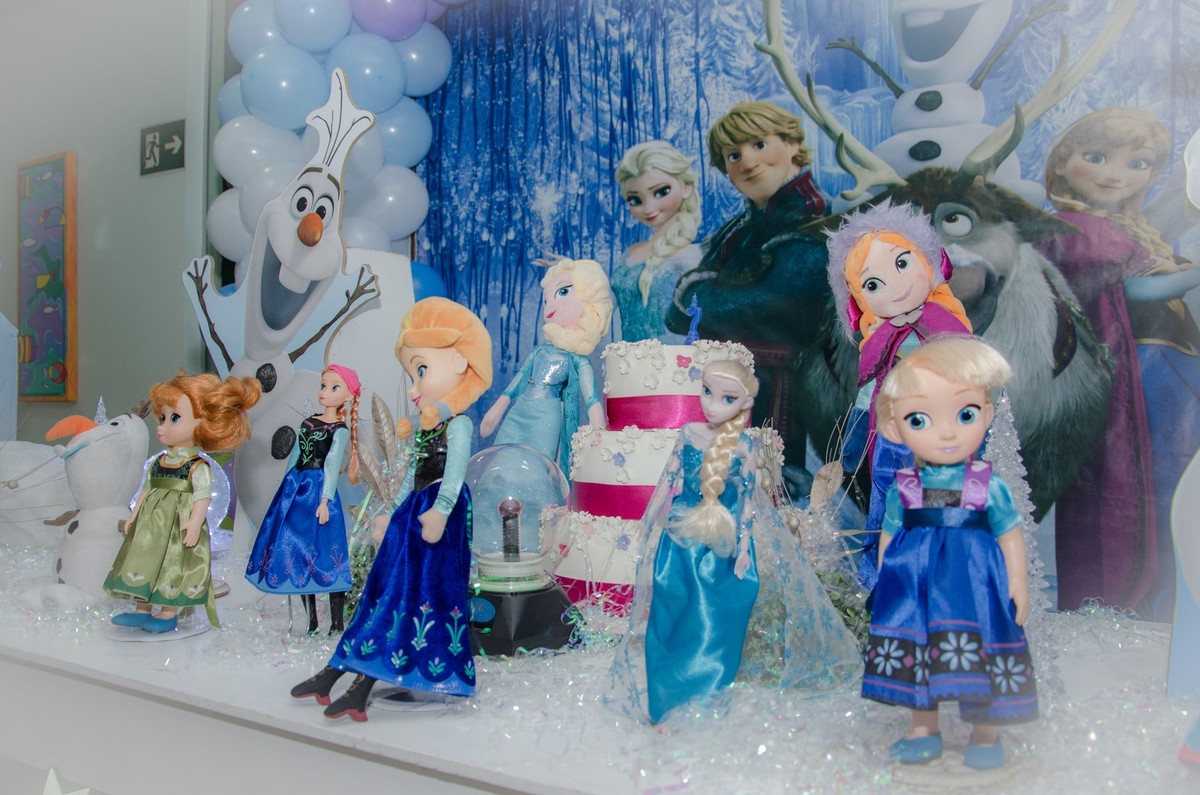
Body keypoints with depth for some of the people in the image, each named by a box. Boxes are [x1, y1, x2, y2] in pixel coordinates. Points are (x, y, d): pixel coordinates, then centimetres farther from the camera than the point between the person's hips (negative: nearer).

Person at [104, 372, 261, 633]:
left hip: (180, 523, -8)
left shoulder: (198, 466, -13)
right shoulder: (158, 462, 11)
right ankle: (142, 609, 20)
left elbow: (203, 496, -18)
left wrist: (195, 523, -26)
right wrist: (134, 515, 16)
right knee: (145, 561, 11)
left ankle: (169, 614, 5)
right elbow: (147, 489, 17)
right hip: (152, 522, 8)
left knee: (174, 567, -3)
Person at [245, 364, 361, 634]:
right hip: (296, 489, 7)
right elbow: (294, 458, 17)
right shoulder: (307, 423, 13)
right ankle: (312, 621, 17)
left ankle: (337, 623, 1)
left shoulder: (340, 430, -5)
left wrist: (325, 500, -19)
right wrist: (286, 491, 15)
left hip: (318, 491, -7)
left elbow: (332, 465, -13)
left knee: (322, 551, -7)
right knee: (296, 550, 7)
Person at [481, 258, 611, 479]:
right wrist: (495, 413, 22)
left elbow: (591, 399, -10)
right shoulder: (539, 352, 14)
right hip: (518, 416, 5)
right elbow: (515, 383, 21)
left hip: (547, 420, -5)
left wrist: (597, 431, -24)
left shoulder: (577, 361, -1)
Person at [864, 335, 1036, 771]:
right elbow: (889, 537, 7)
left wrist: (1018, 586, 0)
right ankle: (923, 730, 25)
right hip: (914, 583, 2)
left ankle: (985, 734, 22)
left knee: (977, 653, 1)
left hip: (974, 583, -2)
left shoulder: (990, 488, -6)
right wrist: (885, 582, 7)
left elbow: (1010, 537, 0)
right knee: (915, 650, 7)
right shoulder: (903, 489, -1)